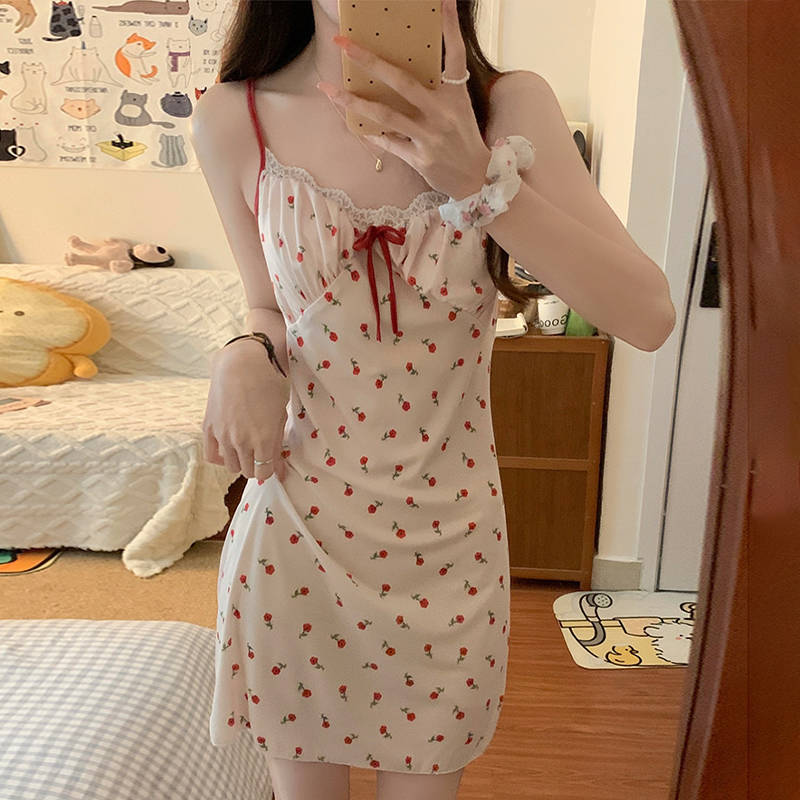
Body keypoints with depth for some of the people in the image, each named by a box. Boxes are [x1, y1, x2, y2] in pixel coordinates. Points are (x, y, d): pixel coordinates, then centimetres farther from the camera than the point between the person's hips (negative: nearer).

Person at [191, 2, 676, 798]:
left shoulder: (509, 106, -7)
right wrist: (244, 357, -14)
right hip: (294, 533, 1)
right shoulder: (232, 120, -6)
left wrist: (481, 178, -23)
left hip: (447, 536, 1)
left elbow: (649, 315, -15)